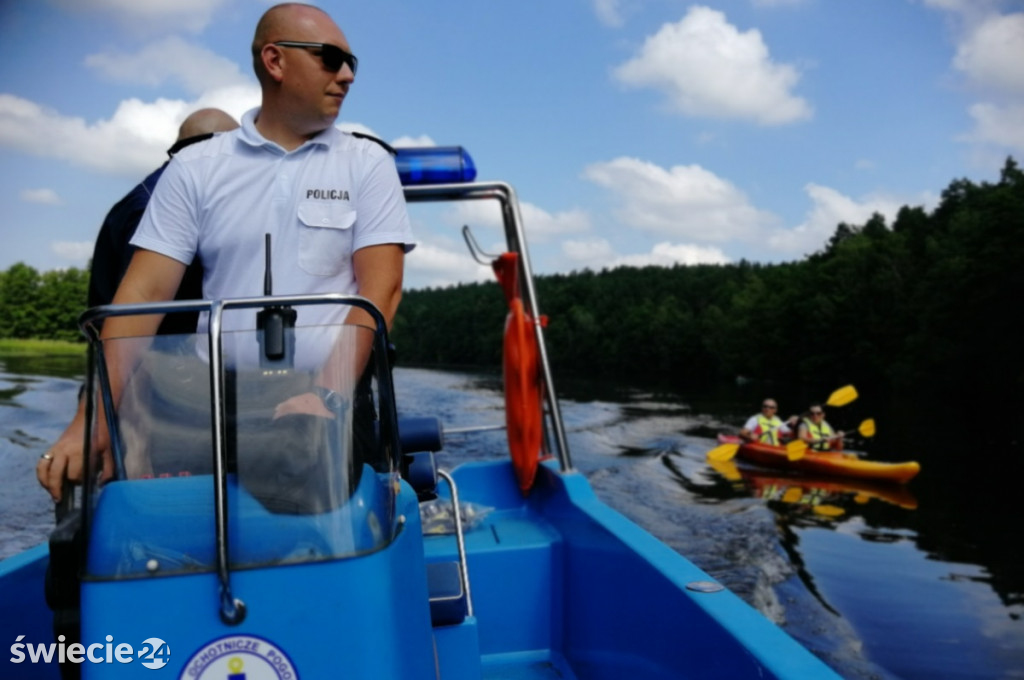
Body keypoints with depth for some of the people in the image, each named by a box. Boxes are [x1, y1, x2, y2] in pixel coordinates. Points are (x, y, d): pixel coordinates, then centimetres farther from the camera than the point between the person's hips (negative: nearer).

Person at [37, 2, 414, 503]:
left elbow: (381, 288, -3)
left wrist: (326, 396, -17)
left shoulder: (368, 164, 7)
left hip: (334, 411, -1)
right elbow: (145, 292, 2)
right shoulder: (195, 169, 9)